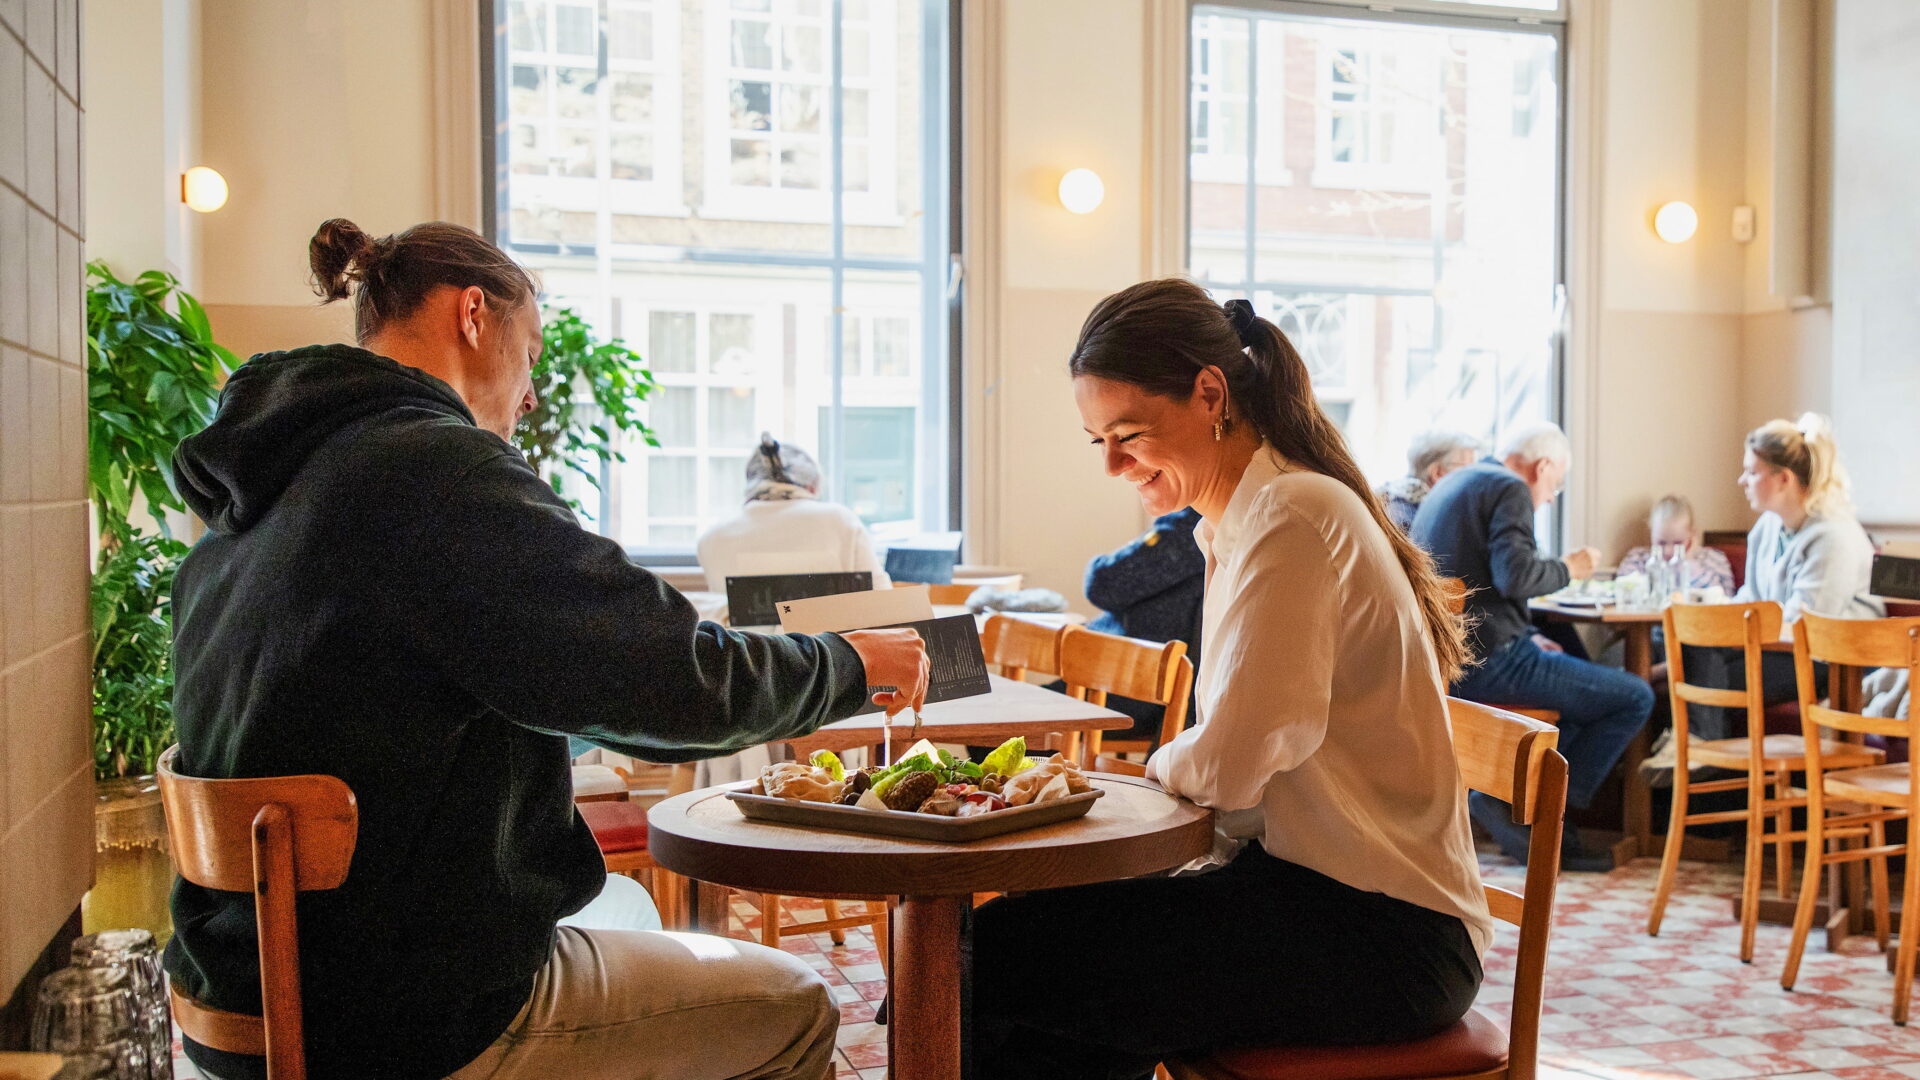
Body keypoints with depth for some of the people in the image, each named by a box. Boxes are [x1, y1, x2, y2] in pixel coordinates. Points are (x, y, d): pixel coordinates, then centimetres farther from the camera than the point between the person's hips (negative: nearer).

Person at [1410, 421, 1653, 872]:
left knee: (1585, 676, 29)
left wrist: (1526, 638, 19)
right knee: (1635, 698, -3)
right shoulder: (1510, 489, -8)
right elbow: (1515, 576, -23)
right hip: (1487, 661, -10)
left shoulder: (1448, 487, 21)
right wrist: (1567, 568, -4)